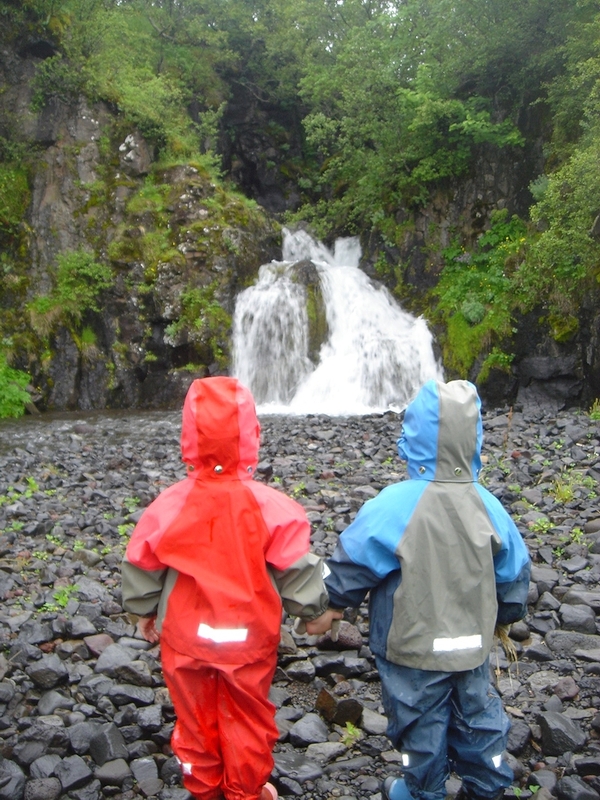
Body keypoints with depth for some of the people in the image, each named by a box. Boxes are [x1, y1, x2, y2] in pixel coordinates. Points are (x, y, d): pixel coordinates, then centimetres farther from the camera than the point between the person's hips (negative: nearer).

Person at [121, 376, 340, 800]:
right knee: (247, 716, 20)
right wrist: (313, 609, 7)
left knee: (196, 715, 22)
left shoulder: (168, 506, -16)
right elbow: (297, 571, -13)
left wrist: (146, 612, 15)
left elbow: (141, 570, -3)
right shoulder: (271, 506, -21)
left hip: (186, 636, 1)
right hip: (249, 637, -1)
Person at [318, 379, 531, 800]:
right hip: (473, 645, 4)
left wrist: (332, 605, 3)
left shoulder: (394, 505, -25)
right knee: (475, 714, 24)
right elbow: (515, 576, 1)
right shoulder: (488, 505, -11)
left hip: (414, 648, -3)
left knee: (422, 723, 18)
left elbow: (352, 565, -17)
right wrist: (502, 617, 20)